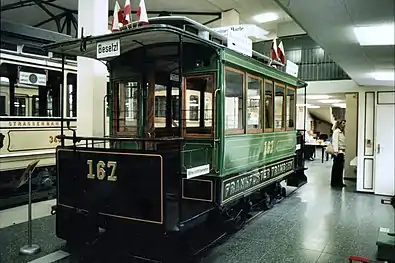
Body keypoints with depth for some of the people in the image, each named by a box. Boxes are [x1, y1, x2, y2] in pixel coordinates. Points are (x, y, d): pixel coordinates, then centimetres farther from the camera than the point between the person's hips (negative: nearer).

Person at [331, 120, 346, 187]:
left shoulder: (342, 132, 19)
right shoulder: (336, 131, -9)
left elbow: (343, 143, 17)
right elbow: (335, 142, -16)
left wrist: (343, 152, 12)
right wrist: (335, 151, -22)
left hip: (342, 152, 9)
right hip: (338, 152, -9)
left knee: (340, 167, 10)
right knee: (336, 167, -3)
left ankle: (339, 182, 17)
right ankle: (334, 183, 4)